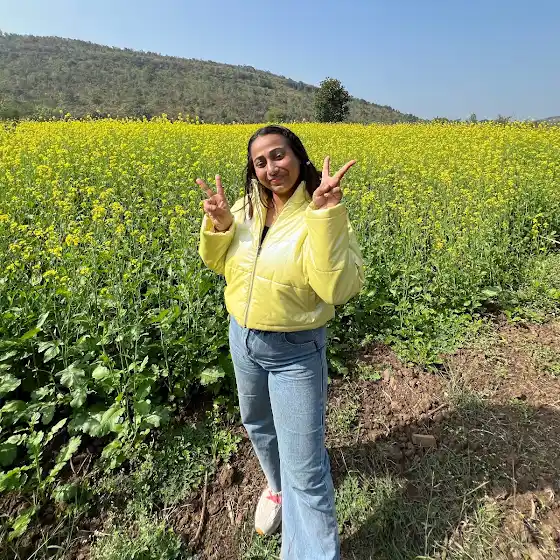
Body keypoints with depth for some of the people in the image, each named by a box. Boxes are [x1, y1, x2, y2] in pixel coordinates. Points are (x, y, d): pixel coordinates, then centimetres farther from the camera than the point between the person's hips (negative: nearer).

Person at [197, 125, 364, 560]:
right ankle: (277, 487, 59)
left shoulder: (323, 216, -19)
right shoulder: (246, 208, -2)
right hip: (243, 339, 7)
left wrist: (325, 214, -37)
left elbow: (339, 289, -30)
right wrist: (218, 225, -13)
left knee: (304, 469, 2)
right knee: (258, 426, 29)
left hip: (297, 350, -6)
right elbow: (218, 264, 7)